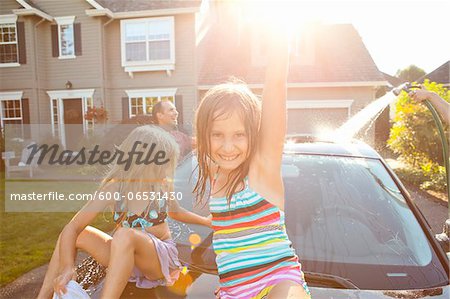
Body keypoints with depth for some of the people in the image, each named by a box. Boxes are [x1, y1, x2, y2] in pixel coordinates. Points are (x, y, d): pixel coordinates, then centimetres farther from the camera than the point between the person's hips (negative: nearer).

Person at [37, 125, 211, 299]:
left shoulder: (164, 185, -9)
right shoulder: (114, 188, -13)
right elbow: (72, 228, -15)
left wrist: (206, 221, 20)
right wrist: (67, 267, -31)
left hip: (161, 258, -2)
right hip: (125, 257, 2)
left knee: (125, 235, -34)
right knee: (74, 235, -10)